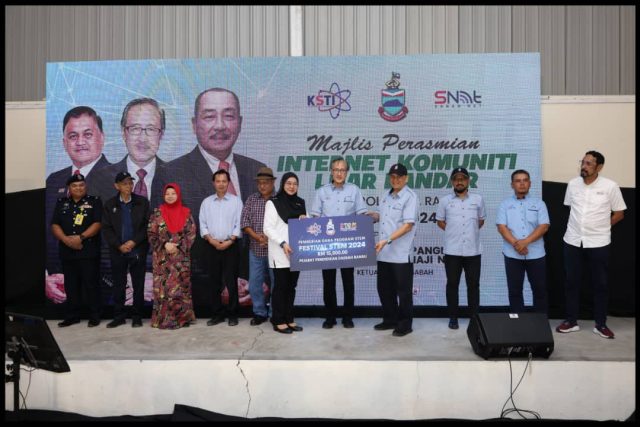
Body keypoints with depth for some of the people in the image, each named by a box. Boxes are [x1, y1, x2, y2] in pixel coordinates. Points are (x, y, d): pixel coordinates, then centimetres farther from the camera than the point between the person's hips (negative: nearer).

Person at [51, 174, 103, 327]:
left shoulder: (94, 201, 3)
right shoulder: (61, 203, 13)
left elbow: (97, 224, -7)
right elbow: (55, 225, 6)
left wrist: (80, 237, -17)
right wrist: (66, 239, -11)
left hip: (89, 252, -4)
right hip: (67, 252, 4)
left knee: (91, 284, -2)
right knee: (71, 285, 10)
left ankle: (94, 316, 6)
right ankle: (72, 316, 20)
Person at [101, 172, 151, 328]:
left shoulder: (142, 202, 2)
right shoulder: (109, 204, 6)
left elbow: (147, 226, -2)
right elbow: (106, 229, 2)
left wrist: (134, 242, -12)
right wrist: (119, 245, -9)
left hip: (138, 250, -1)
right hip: (117, 251, 1)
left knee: (138, 285, 3)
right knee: (118, 285, 7)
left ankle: (137, 316, 13)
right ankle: (119, 316, 17)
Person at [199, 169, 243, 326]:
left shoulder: (236, 201, 2)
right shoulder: (206, 202, 10)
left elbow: (239, 224, -3)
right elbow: (202, 224, 6)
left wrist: (229, 241, -13)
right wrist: (211, 240, -8)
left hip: (231, 245, -3)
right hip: (213, 246, 3)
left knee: (231, 281, -2)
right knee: (215, 281, 6)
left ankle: (233, 314, 7)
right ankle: (217, 314, 15)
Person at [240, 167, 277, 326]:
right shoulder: (251, 200, 9)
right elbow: (244, 222, 3)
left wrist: (271, 238, -14)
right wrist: (257, 237, -10)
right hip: (255, 250, 3)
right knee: (254, 283, 7)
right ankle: (259, 313, 21)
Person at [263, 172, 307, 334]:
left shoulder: (300, 203, 12)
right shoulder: (273, 203, -4)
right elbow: (268, 228, -9)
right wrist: (283, 243, -19)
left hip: (296, 252, 5)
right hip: (280, 252, -5)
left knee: (291, 286, 10)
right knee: (280, 286, -1)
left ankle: (289, 319, 18)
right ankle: (278, 321, 7)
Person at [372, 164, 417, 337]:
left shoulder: (410, 197, -11)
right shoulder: (387, 196, 13)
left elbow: (408, 225, -18)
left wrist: (387, 240, -24)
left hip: (401, 254, -8)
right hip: (384, 253, 8)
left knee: (403, 290, 4)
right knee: (384, 288, 15)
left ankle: (405, 324, 16)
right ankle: (390, 320, 29)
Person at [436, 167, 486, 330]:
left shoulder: (478, 199, 5)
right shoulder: (445, 201, 2)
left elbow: (481, 220, 15)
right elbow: (440, 221, 10)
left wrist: (470, 231, 6)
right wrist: (454, 232, 3)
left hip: (473, 250, 1)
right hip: (452, 251, 0)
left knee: (473, 284, 6)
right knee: (452, 284, 5)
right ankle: (453, 317, 15)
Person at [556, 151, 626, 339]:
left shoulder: (610, 186, -7)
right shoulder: (572, 184, 2)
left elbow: (619, 213, 2)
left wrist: (600, 227, 0)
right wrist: (579, 226, 6)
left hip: (598, 243, -2)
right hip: (573, 241, 3)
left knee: (601, 284, 7)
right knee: (571, 282, 8)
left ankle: (601, 324, 20)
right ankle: (571, 321, 20)